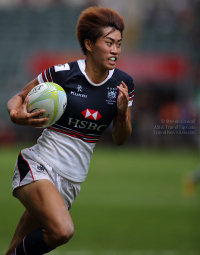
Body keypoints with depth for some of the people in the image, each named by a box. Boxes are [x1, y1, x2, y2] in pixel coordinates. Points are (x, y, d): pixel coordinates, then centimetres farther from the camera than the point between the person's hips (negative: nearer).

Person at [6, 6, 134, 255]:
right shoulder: (61, 73, -10)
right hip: (38, 166, -5)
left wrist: (123, 112, -9)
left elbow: (120, 139, 11)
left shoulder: (123, 83, 3)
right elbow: (18, 98, 4)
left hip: (71, 181, 5)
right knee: (62, 230, -30)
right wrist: (16, 114, -19)